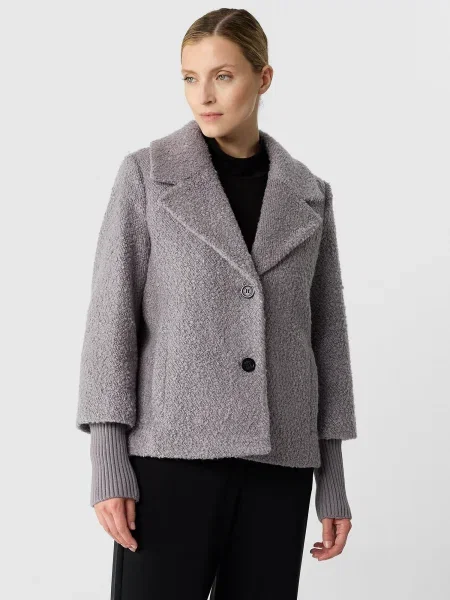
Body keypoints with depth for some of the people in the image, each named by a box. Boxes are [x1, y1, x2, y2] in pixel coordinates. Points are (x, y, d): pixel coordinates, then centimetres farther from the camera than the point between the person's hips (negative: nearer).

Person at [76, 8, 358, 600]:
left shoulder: (307, 195, 9)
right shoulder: (147, 173, 1)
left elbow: (324, 334, 11)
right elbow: (112, 317, -3)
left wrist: (333, 481, 8)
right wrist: (108, 466, -11)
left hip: (276, 456, 3)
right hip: (173, 447, -3)